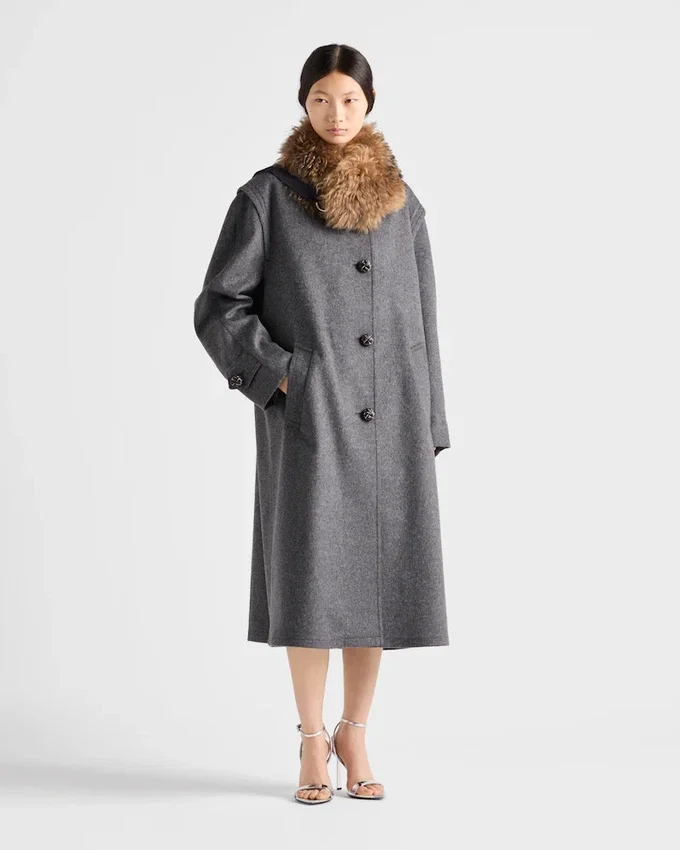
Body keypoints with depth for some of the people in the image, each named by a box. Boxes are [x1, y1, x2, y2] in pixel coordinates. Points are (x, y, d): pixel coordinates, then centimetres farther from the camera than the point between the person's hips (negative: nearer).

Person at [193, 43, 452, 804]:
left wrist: (427, 428, 7)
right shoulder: (266, 197, 0)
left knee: (377, 576, 4)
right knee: (311, 577, -4)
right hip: (309, 420, -3)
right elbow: (219, 309, -2)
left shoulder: (401, 204, 10)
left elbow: (419, 320, 11)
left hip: (387, 418, 3)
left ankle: (354, 733, 20)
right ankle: (312, 741, 13)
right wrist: (284, 379, -14)